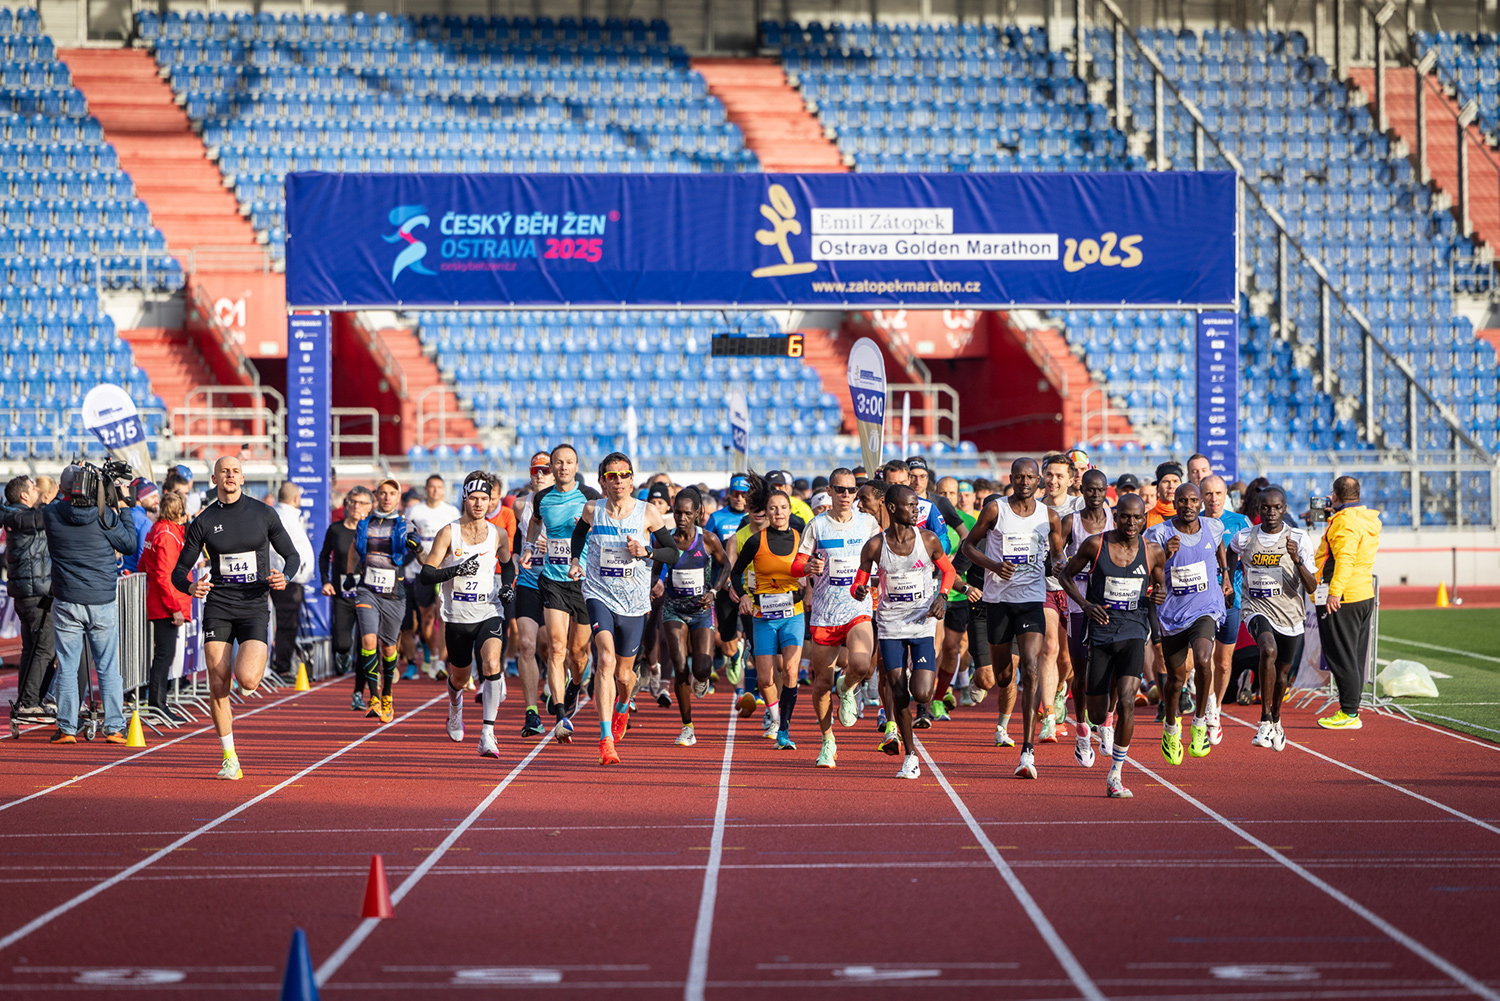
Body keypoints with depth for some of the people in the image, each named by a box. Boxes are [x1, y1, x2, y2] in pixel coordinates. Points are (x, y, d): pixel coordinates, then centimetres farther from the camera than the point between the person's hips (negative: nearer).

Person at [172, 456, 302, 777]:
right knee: (218, 685, -5)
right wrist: (190, 587, -16)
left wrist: (285, 577, -11)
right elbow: (179, 570, 6)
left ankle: (253, 662, 21)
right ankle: (229, 759, 7)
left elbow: (292, 555, 11)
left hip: (254, 607, -1)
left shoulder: (264, 514, 4)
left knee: (247, 681, -18)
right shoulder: (204, 521, 4)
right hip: (218, 608, 1)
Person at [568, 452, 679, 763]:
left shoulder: (648, 513, -4)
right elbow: (578, 534, 23)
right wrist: (574, 561, 6)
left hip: (634, 602, 1)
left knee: (623, 674, 11)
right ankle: (606, 738, -27)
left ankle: (622, 706, 50)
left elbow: (674, 553, 2)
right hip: (598, 595, -1)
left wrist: (645, 552, -15)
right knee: (606, 659, -24)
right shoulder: (591, 510, -1)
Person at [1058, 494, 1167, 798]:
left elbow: (1160, 584, 18)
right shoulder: (1095, 544, -5)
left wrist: (1159, 594, -6)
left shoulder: (1153, 552, 1)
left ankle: (1115, 776, -9)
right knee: (1098, 712, 3)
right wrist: (1085, 605, -8)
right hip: (1099, 631, 0)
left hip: (1133, 632, 0)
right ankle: (1093, 722, 45)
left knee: (1126, 701, -20)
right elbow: (1066, 575, 7)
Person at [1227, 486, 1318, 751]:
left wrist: (1297, 560, -27)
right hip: (1258, 610, -1)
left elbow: (1311, 587, -13)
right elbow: (1229, 554, 25)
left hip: (1291, 614, 1)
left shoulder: (1299, 539, -7)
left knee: (1283, 672, 16)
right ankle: (1265, 721, -26)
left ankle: (1275, 721, 45)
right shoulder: (1244, 538, -2)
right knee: (1269, 650, -31)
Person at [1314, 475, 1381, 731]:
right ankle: (1351, 709, 18)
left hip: (1341, 600, -9)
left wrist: (1334, 592, -34)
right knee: (1355, 657, 13)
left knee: (1341, 658, -6)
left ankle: (1349, 714, -5)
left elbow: (1345, 559, -28)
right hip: (1365, 595, 10)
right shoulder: (1370, 519, 13)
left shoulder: (1344, 521, -16)